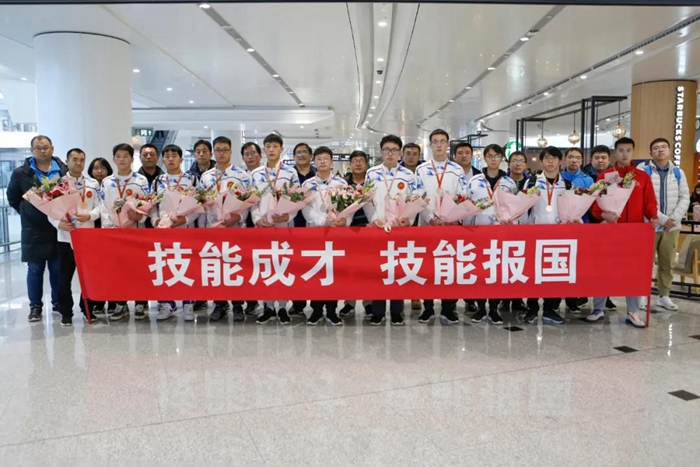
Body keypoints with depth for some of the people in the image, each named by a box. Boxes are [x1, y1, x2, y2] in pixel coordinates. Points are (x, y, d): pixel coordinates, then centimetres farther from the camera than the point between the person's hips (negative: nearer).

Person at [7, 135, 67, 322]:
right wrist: (27, 213, 7)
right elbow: (12, 198, 12)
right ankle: (35, 306, 16)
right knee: (35, 269, 6)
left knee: (58, 268, 7)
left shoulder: (64, 171, 0)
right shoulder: (21, 173, 2)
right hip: (33, 229, 0)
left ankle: (58, 302, 21)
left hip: (58, 227, 0)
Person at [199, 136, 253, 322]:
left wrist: (235, 218, -18)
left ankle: (237, 306, 11)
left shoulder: (242, 175, -2)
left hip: (236, 227, -3)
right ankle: (219, 305, 18)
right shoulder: (206, 177, 10)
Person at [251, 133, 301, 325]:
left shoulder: (291, 172, 4)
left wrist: (287, 214, -15)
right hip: (262, 224, 2)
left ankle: (282, 307, 10)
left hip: (284, 223, -2)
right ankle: (268, 307, 14)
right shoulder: (255, 173, 10)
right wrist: (257, 218, -6)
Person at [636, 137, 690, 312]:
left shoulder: (678, 172, 10)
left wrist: (674, 218, -9)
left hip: (672, 226, 5)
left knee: (667, 264, 11)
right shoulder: (642, 171, -5)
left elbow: (685, 197, 6)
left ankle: (664, 296, 22)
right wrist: (662, 219, -17)